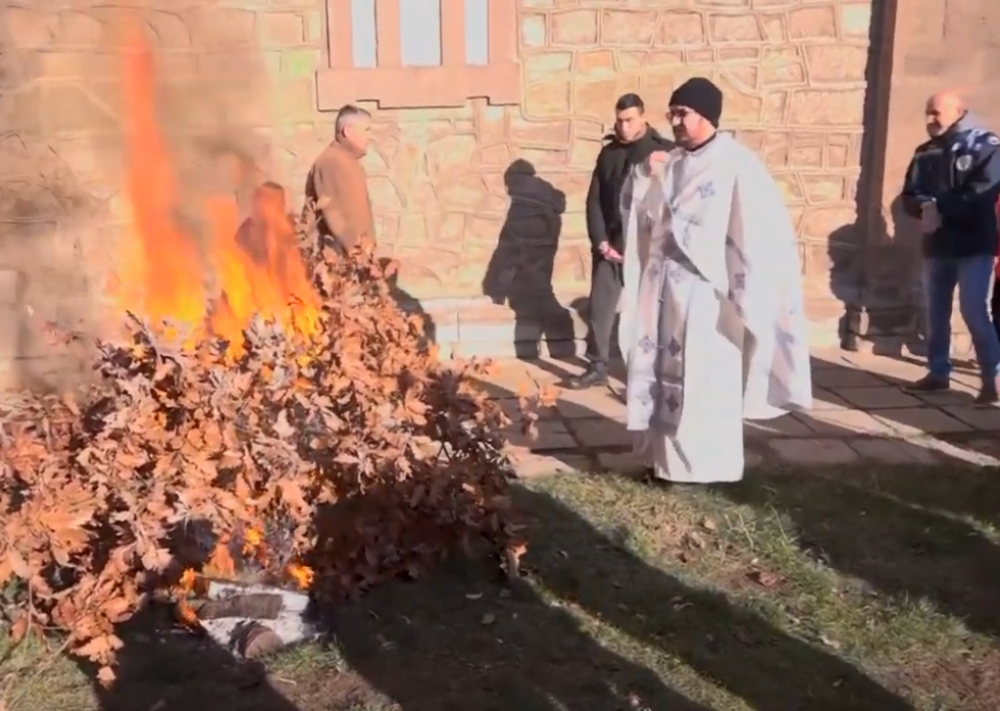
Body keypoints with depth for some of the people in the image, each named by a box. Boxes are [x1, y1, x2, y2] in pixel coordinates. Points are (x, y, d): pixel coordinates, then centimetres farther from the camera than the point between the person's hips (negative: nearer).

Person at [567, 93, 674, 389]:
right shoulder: (608, 153, 8)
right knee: (599, 306, 5)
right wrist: (601, 241, -4)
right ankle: (598, 367, 15)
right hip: (610, 244, 4)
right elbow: (594, 201, 7)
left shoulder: (663, 151, -5)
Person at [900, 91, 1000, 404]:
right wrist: (926, 207, -14)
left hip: (974, 245, -6)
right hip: (936, 245, 6)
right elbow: (909, 196, 8)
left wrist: (940, 208, -18)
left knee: (974, 311, -10)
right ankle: (938, 372, 20)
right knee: (936, 312, 9)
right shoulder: (924, 152, 13)